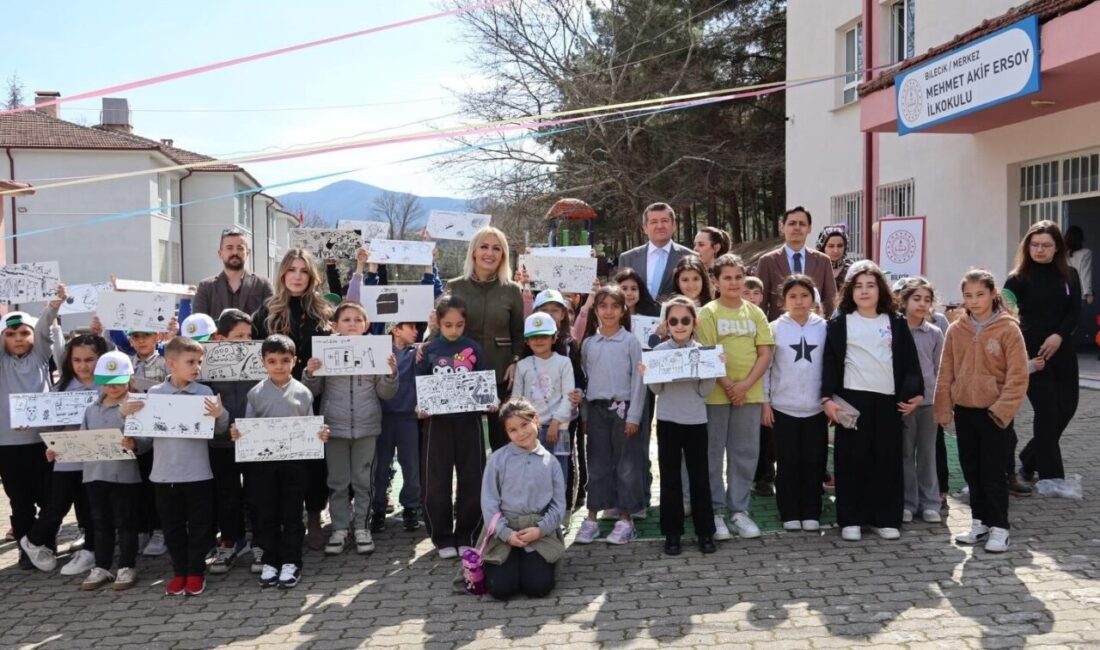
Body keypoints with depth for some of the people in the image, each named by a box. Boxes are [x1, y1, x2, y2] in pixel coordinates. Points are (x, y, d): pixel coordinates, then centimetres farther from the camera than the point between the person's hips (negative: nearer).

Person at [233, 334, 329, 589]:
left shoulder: (302, 393, 1)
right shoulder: (256, 393, 1)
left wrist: (321, 434, -16)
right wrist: (237, 433, -17)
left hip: (294, 460, -1)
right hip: (263, 460, 1)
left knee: (292, 514, 5)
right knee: (267, 514, 8)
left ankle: (291, 562, 16)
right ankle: (270, 562, 20)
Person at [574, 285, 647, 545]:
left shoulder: (630, 341, -2)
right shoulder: (588, 344, 8)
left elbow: (638, 380, -4)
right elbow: (584, 379, 12)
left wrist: (633, 415, -9)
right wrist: (584, 414, 8)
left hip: (622, 407, -3)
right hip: (596, 408, 3)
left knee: (626, 465, 2)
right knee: (597, 464, 9)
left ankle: (625, 518, 11)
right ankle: (592, 517, 15)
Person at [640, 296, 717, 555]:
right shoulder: (659, 351, -2)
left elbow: (704, 391, -3)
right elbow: (657, 390, -2)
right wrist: (646, 376, -20)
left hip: (696, 421, 1)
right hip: (668, 421, 0)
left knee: (700, 477, 6)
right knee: (670, 478, 6)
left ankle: (705, 531, 17)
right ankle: (672, 532, 15)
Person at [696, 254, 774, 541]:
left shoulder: (755, 313, 9)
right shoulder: (708, 313, -1)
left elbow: (765, 354, 4)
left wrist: (746, 385, -9)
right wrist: (727, 385, -15)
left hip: (750, 393, 3)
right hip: (716, 394, -3)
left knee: (746, 454, 7)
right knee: (713, 453, 3)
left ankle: (739, 509, 18)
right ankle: (714, 511, 12)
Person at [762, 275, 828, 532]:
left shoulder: (823, 327, 2)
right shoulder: (775, 328, -2)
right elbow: (765, 366, 0)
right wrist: (765, 402, -3)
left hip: (815, 407, 1)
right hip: (783, 407, -1)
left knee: (814, 462, 5)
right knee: (787, 462, 5)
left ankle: (811, 513, 17)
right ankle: (789, 514, 15)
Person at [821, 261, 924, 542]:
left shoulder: (896, 323, 9)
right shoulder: (840, 322, 3)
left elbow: (909, 360, 10)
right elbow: (830, 362, 0)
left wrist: (916, 392, 1)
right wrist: (828, 398, -8)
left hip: (889, 399, 2)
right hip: (851, 398, -2)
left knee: (888, 460, 5)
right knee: (851, 459, 0)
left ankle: (885, 519, 14)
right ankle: (850, 520, 8)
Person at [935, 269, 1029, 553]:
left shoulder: (1008, 329, -9)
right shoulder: (956, 330, 3)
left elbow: (1018, 375, -11)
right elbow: (946, 373, 6)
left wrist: (1002, 408, -16)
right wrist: (944, 409, 3)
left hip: (993, 412, -4)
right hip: (964, 411, 4)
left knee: (993, 472, 1)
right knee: (971, 470, 13)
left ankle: (999, 528, 13)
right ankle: (980, 522, 25)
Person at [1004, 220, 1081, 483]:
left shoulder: (1069, 275, 6)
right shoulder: (1019, 278, -4)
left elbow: (1075, 312, 0)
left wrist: (1058, 336, -16)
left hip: (1061, 351, 4)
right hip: (1031, 351, -4)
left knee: (1066, 408, 8)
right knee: (1047, 412, -3)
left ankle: (1029, 460, 26)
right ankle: (1051, 477, 8)